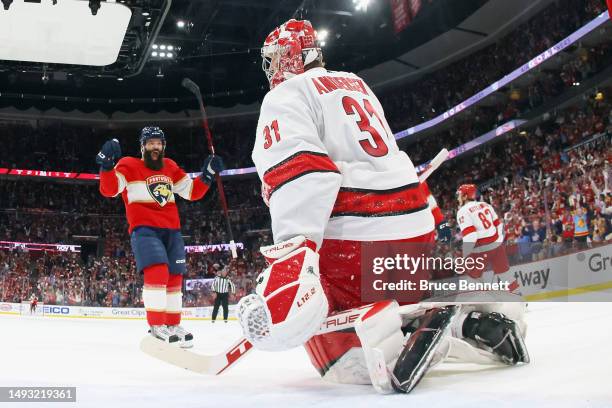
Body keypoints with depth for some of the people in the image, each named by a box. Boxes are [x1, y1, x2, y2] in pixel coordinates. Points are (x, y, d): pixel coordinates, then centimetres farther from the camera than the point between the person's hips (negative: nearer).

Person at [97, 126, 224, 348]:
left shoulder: (170, 167, 14)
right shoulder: (129, 165, -1)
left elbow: (192, 192, 16)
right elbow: (109, 189, -14)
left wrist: (208, 174, 3)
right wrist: (107, 165, -29)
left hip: (171, 230, 6)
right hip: (144, 229, -6)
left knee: (174, 277, 9)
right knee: (157, 271, -24)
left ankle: (173, 325, 24)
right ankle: (157, 328, -19)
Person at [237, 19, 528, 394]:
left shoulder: (285, 97, 0)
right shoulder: (355, 83, 25)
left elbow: (297, 166, -20)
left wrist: (293, 250, -30)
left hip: (357, 236, -8)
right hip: (415, 224, 8)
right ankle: (479, 313, 6)